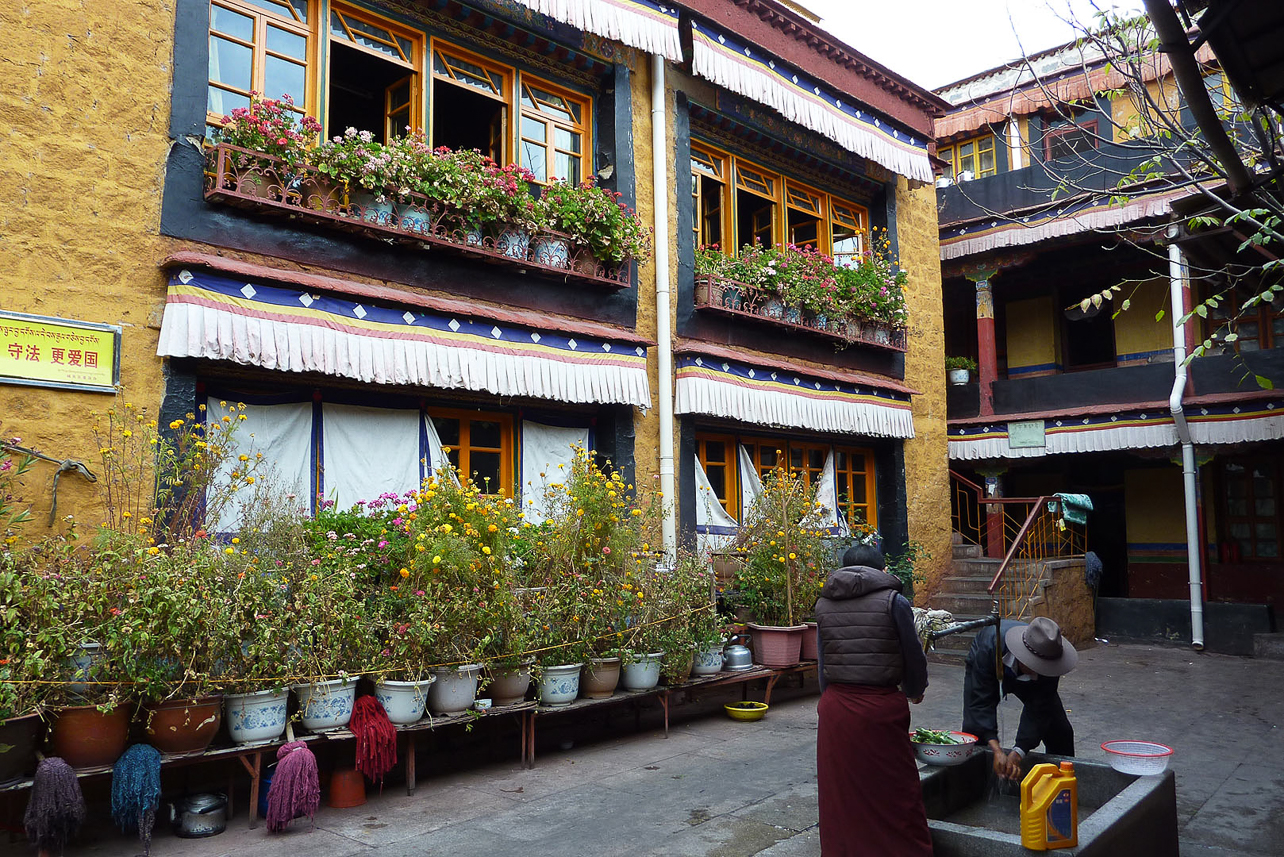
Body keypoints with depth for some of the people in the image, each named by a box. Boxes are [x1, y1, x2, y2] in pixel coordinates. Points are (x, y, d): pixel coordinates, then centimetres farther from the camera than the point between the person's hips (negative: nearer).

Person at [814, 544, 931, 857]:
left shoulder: (824, 604, 6)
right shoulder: (893, 602, -5)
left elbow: (822, 661, 7)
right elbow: (913, 656, 1)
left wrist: (831, 698, 16)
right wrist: (915, 691, 19)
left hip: (835, 707, 4)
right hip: (882, 707, -4)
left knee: (841, 795, 16)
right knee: (895, 795, 9)